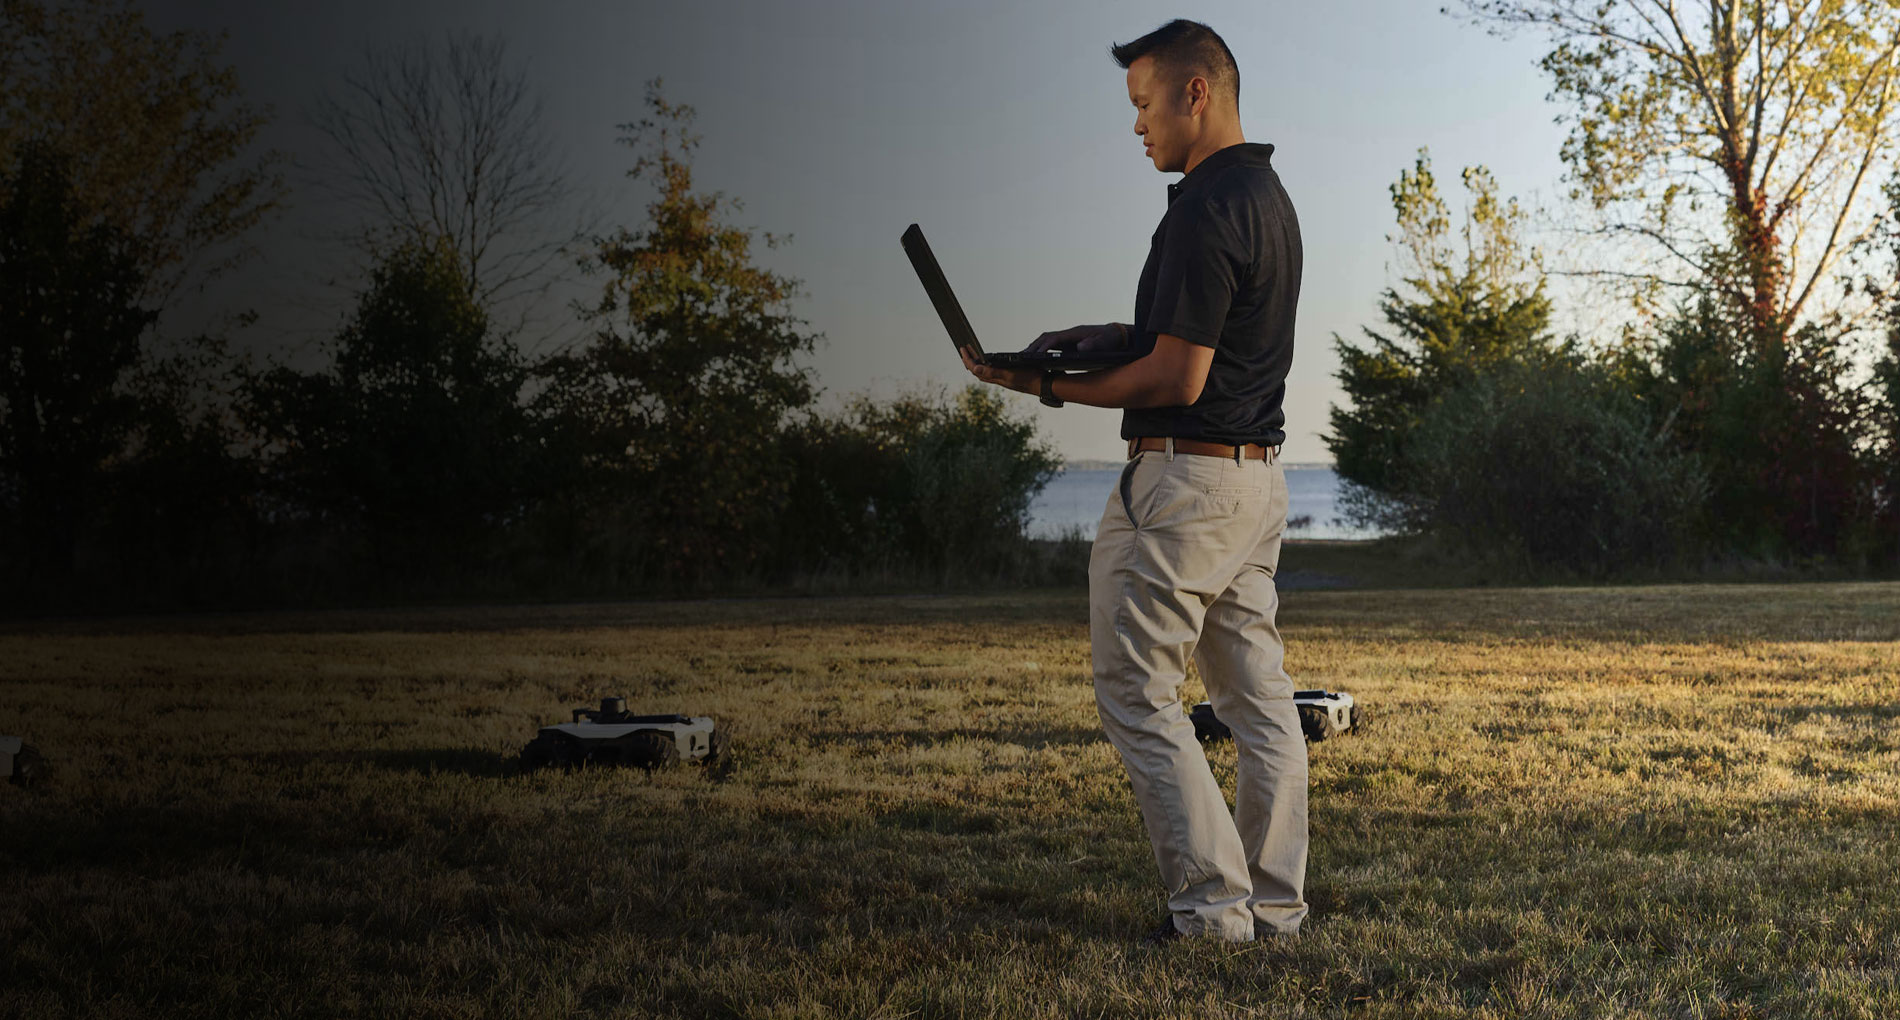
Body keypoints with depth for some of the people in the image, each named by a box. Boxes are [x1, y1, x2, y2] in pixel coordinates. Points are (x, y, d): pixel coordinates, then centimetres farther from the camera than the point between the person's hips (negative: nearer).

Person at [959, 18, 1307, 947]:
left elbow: (1177, 381, -21)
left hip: (1186, 479, -10)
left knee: (1137, 692, -2)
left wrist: (1050, 387, -11)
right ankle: (1276, 903, 16)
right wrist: (1122, 339, 12)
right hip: (1260, 476, 10)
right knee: (1257, 695, 11)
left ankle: (1214, 902, -2)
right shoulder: (1270, 197, 13)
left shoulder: (1203, 208, -18)